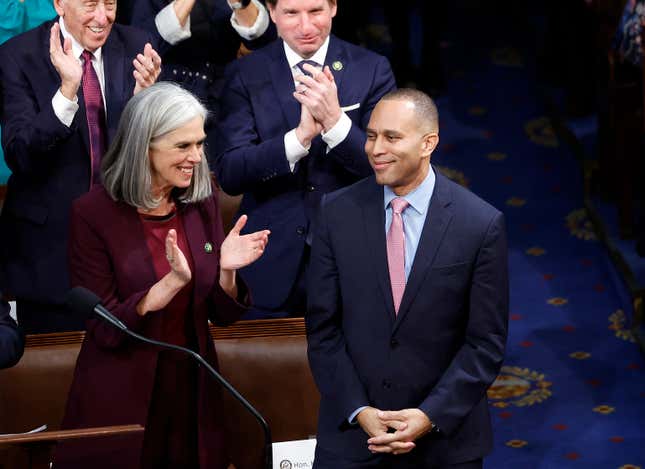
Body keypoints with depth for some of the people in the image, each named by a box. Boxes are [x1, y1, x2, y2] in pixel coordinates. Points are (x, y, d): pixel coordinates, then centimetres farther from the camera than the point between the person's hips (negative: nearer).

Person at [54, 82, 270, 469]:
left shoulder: (202, 204, 2)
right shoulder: (94, 213, -13)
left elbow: (223, 314, 6)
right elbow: (105, 330, -15)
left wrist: (226, 271, -15)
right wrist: (174, 281, -27)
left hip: (192, 394, 4)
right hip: (120, 403, -4)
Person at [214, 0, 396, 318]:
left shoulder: (372, 70, -1)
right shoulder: (245, 75, -1)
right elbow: (228, 175, -10)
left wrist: (334, 121, -25)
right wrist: (300, 136, -24)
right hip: (272, 265, 0)